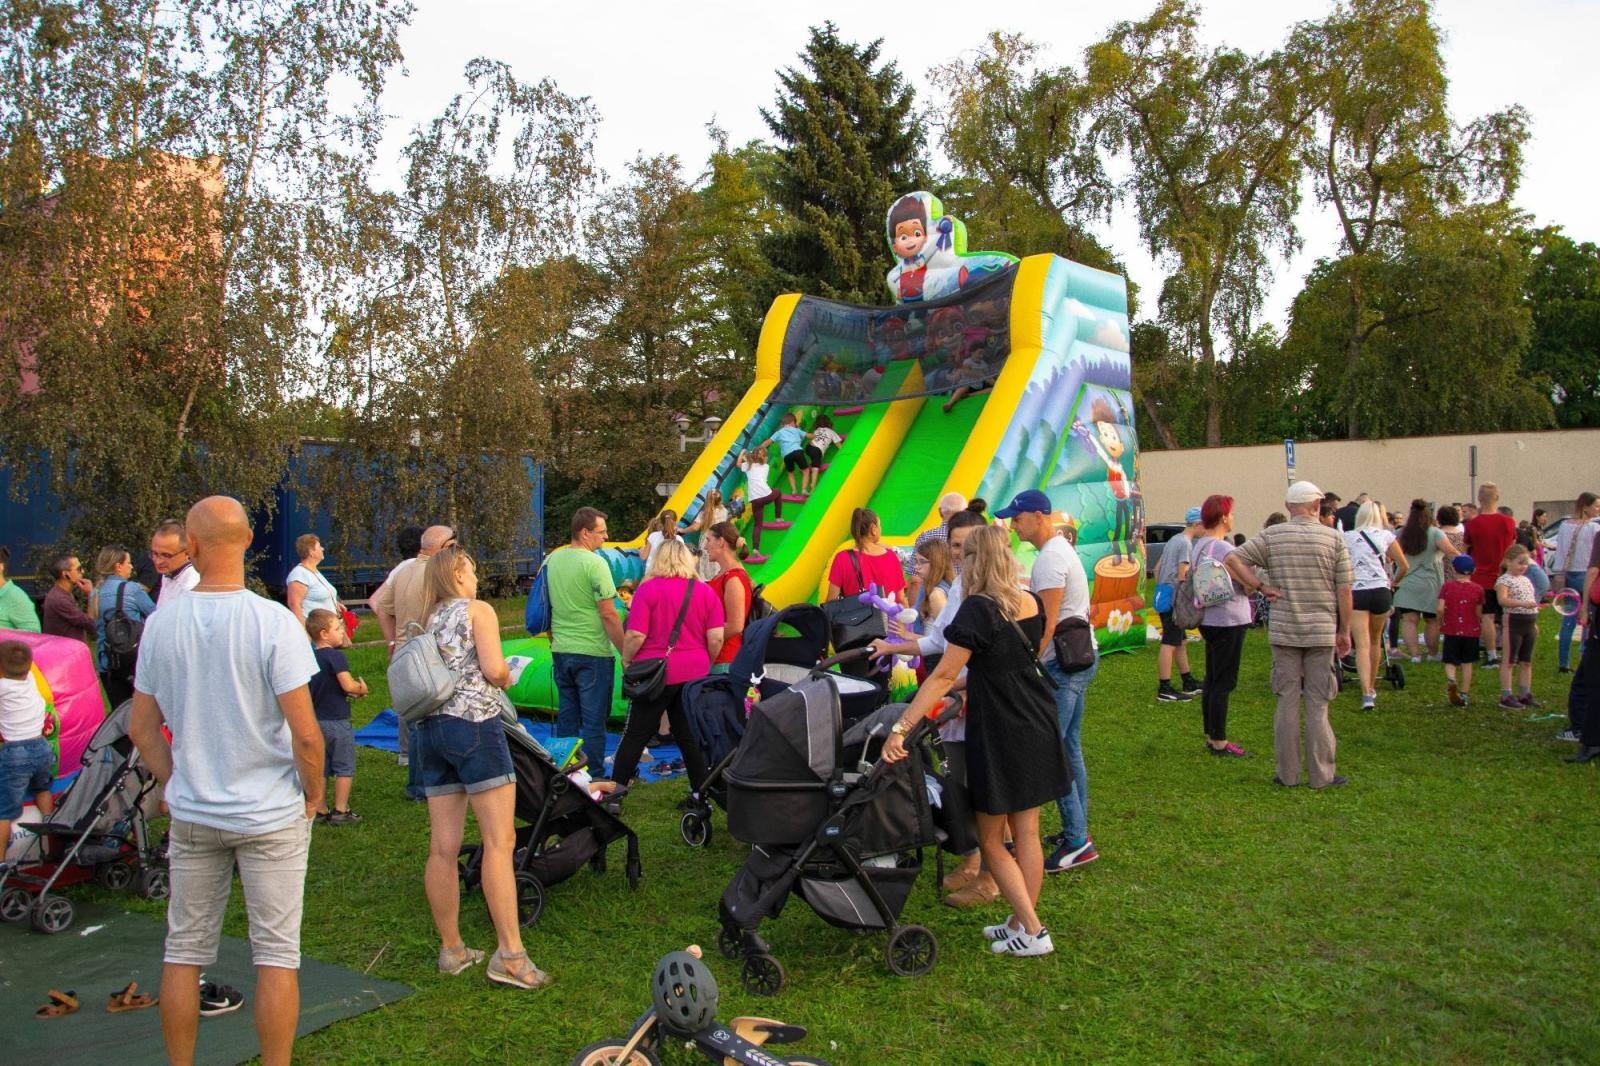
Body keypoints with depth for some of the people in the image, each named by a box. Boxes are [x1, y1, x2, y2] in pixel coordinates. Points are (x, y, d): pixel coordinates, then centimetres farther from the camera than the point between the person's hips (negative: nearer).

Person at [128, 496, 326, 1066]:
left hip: (192, 814, 4)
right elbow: (305, 733, -17)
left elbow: (141, 729, 4)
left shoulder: (161, 623, -4)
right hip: (272, 815, -3)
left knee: (183, 952, 17)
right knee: (276, 955, 7)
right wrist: (313, 794, -1)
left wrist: (177, 784, 15)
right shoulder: (273, 622, -17)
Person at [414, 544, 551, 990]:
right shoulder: (478, 610, 0)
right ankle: (510, 954, -12)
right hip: (475, 724, -7)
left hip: (430, 728, 7)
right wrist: (507, 675, 10)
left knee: (443, 847, 8)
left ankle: (451, 949, 16)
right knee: (500, 840, -8)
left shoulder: (430, 621, 19)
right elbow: (494, 670, -11)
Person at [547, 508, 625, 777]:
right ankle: (594, 778, 6)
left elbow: (546, 606, 14)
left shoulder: (552, 560, 6)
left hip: (560, 651, 7)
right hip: (593, 653, -7)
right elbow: (608, 615, -17)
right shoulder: (594, 563, -15)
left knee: (566, 717, 15)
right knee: (594, 720, 1)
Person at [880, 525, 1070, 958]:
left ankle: (1032, 931, 8)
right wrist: (972, 691, 18)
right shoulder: (1031, 603, 3)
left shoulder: (978, 609, -18)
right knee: (1026, 833, 14)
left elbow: (943, 676, -23)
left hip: (998, 732, -7)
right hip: (1039, 728, 7)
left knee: (991, 839, 7)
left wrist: (901, 727, -23)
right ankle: (1022, 921, 24)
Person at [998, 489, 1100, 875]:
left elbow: (1047, 623, -21)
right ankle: (1077, 832, 24)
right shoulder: (1061, 550, 15)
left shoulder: (1050, 559, -17)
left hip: (1063, 664, -11)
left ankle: (1077, 842, -2)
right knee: (1069, 749, 15)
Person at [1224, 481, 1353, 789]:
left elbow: (1232, 560, -9)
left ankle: (1288, 774, 13)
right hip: (1322, 631, -1)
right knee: (1317, 705, 5)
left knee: (1287, 702, 7)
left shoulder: (1272, 536, -1)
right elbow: (1344, 591, -4)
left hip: (1283, 631, 1)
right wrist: (1344, 631, 5)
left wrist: (1261, 587, -3)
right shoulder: (1334, 538, -4)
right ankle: (1322, 775, 12)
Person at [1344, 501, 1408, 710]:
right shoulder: (1386, 535, 9)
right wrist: (1393, 582, 28)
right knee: (1375, 641, 20)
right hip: (1380, 590, 2)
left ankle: (1367, 694, -22)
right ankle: (1372, 687, 33)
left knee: (1362, 645, -8)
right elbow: (1403, 566, 11)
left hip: (1355, 591, -2)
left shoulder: (1347, 537, 7)